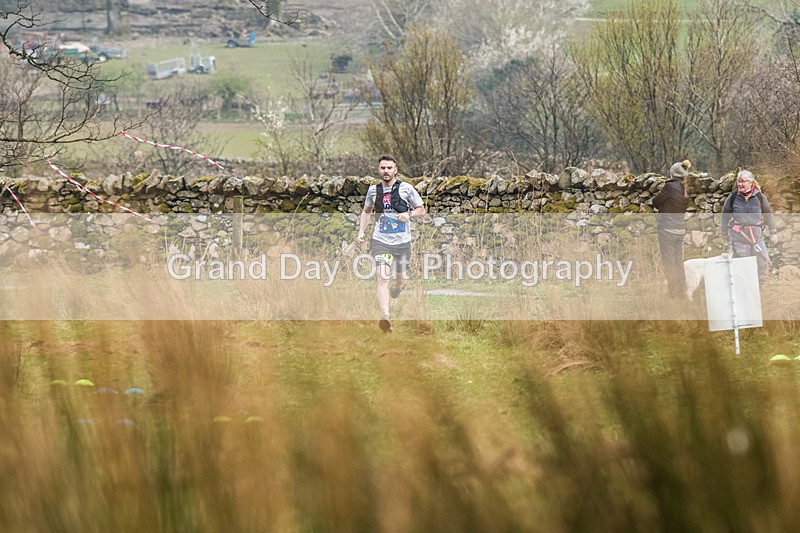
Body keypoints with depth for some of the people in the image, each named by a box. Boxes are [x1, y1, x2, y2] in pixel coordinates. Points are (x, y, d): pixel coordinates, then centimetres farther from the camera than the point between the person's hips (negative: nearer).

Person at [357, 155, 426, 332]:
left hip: (402, 241, 0)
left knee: (401, 281, 11)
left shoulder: (406, 189, -1)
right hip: (381, 241, 0)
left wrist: (409, 214, -13)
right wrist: (362, 231, 11)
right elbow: (366, 211, 23)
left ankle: (395, 291, 49)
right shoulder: (373, 190, 6)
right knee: (382, 278, -19)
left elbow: (422, 210, 7)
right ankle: (385, 318, -30)